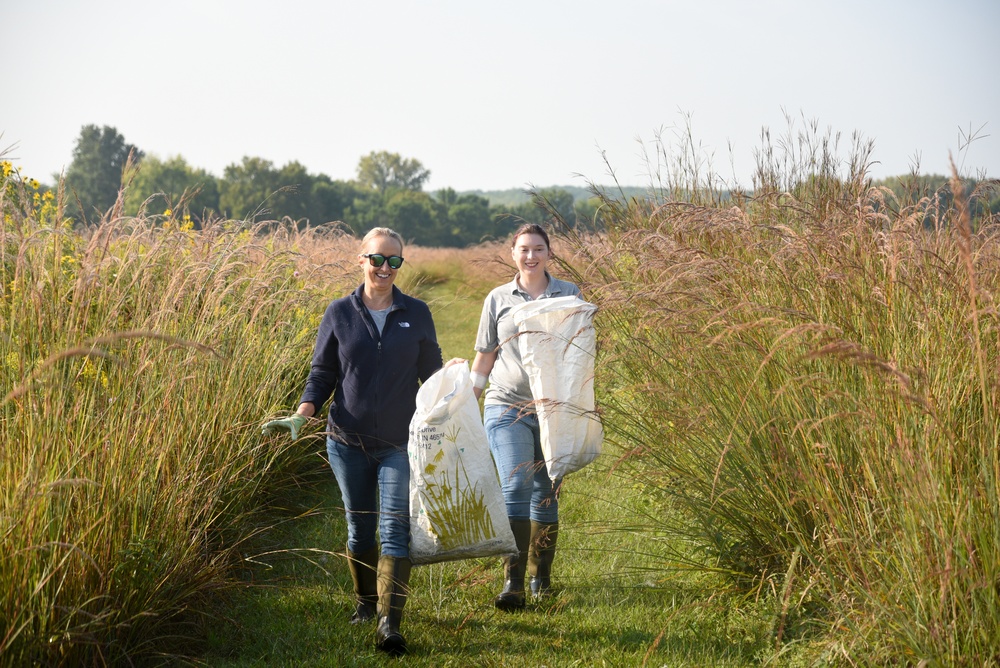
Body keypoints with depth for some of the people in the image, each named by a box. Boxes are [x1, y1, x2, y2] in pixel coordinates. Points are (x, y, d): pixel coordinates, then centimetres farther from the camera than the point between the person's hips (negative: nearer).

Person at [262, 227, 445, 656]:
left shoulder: (416, 314, 2)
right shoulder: (340, 313, 1)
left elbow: (432, 374, 10)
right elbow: (322, 374, 5)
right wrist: (301, 415, -9)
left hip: (399, 444, -1)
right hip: (348, 442, 1)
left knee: (395, 529, -11)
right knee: (359, 529, 13)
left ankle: (389, 623, -15)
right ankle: (366, 601, 35)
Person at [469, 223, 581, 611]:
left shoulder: (569, 295, 6)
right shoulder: (498, 299, 7)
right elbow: (484, 359, 13)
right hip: (506, 407, -1)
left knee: (546, 495, 7)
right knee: (515, 488, -14)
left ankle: (541, 578, 22)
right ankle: (513, 584, -16)